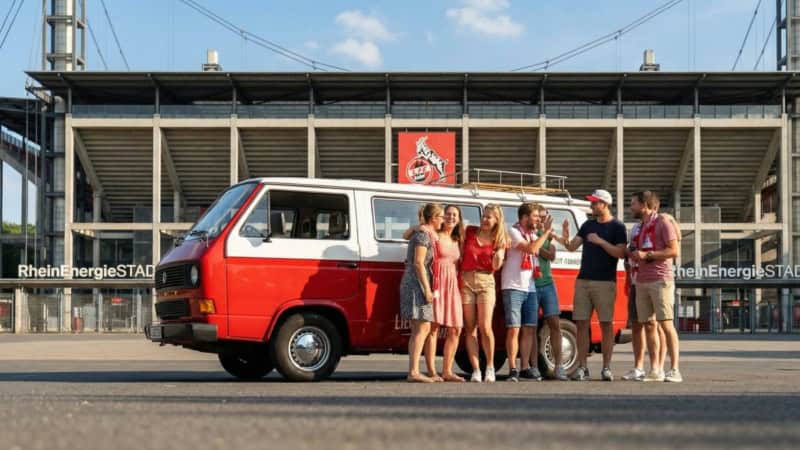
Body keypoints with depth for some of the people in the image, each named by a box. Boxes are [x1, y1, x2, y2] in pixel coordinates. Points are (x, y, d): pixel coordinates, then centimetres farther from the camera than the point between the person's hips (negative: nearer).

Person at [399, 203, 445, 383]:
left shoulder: (429, 234, 19)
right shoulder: (423, 234, -11)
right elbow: (418, 263, -18)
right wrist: (427, 289, -19)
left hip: (414, 284, 10)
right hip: (417, 284, -10)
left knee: (419, 330, 9)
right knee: (422, 328, -13)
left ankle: (413, 371, 10)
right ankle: (414, 371, -16)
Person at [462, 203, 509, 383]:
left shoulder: (499, 240, 6)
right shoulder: (470, 231, 8)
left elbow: (496, 267, 2)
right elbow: (459, 253, 14)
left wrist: (499, 256, -17)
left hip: (486, 281, -1)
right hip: (466, 280, 1)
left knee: (485, 327, -12)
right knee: (470, 328, -1)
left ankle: (490, 366, 6)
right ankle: (476, 371, 2)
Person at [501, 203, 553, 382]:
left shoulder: (533, 235, 16)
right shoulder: (513, 232, -6)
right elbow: (531, 249, -18)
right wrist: (546, 231, -11)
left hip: (530, 288, 7)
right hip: (513, 287, -7)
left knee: (529, 329, 6)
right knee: (513, 329, -8)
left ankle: (525, 367, 12)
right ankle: (512, 369, -4)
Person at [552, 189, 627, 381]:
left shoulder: (617, 227, -1)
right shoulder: (587, 225, 14)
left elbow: (620, 253, -10)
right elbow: (572, 247, 7)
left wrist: (600, 241, -18)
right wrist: (564, 239, -13)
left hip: (605, 282, -5)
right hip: (583, 280, 5)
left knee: (606, 324, -2)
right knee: (581, 324, 1)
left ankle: (606, 368, 2)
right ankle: (582, 367, 4)